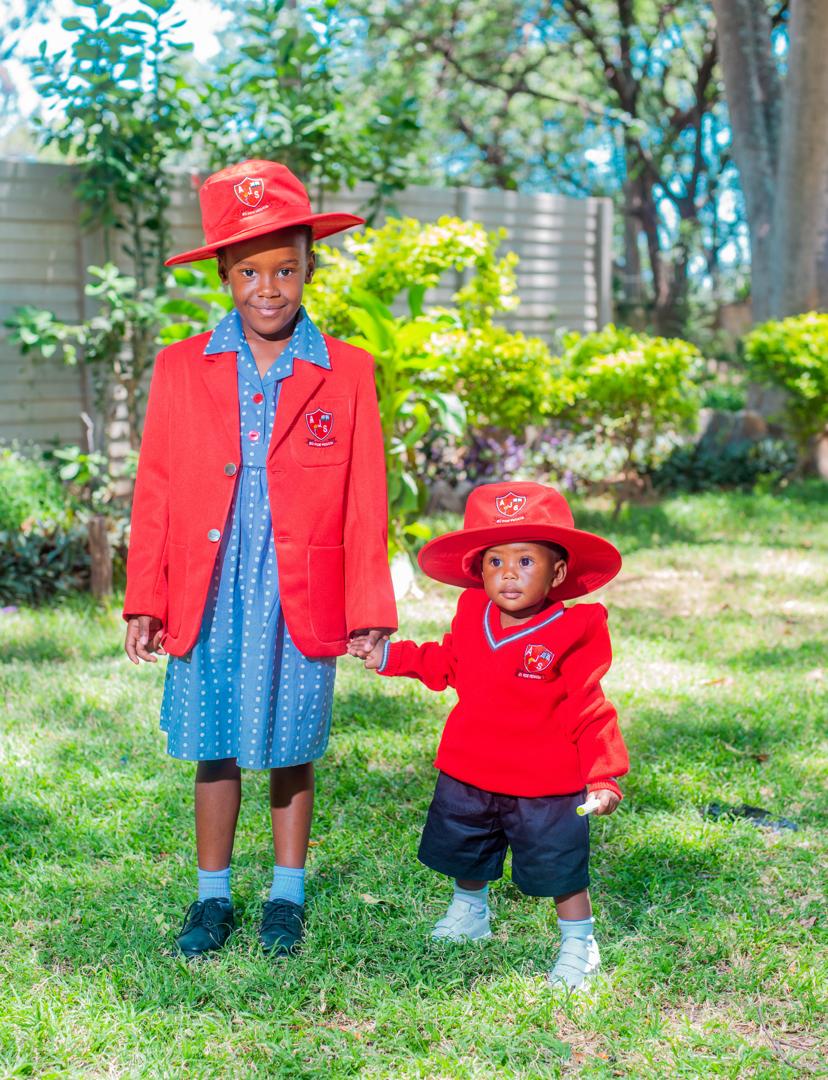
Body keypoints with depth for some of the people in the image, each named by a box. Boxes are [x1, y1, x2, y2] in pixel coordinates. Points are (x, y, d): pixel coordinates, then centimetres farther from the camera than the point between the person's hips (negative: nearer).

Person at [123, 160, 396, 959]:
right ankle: (212, 896, 26)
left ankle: (287, 896, 27)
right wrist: (144, 602, 2)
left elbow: (365, 502, 2)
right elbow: (154, 493, 5)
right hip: (209, 600, 1)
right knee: (215, 750, 9)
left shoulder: (347, 373, 1)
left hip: (302, 603, -1)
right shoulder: (181, 367, 4)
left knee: (291, 751, 10)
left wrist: (369, 612, 0)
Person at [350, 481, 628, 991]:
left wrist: (604, 775, -16)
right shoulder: (472, 615, -3)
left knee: (559, 868, 4)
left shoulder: (573, 632, -17)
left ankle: (579, 944, 26)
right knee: (466, 853, 25)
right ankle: (471, 912, 53)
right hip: (468, 777, 6)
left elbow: (588, 710, -12)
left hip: (544, 788, -5)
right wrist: (391, 656, 12)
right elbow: (444, 664, 17)